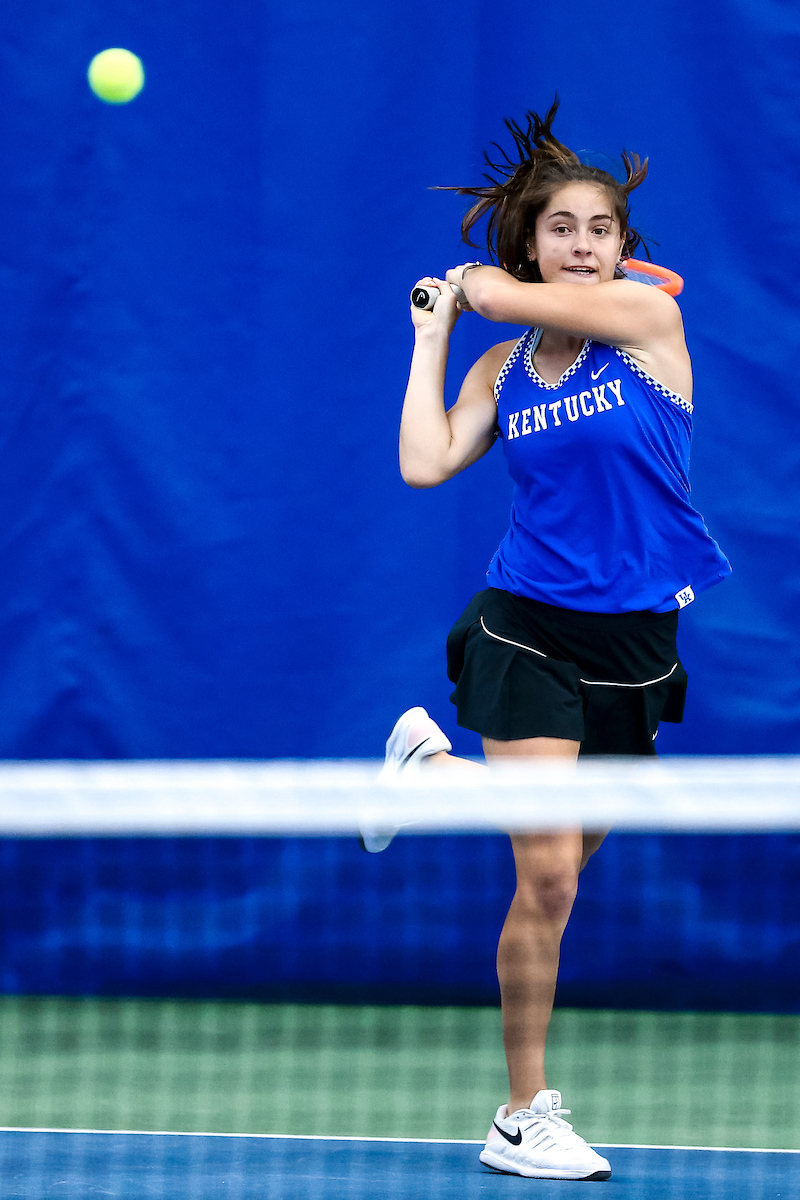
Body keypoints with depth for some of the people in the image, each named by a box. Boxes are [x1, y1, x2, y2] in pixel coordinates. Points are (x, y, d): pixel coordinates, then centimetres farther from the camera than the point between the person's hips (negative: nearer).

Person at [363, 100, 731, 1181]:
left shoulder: (649, 318, -5)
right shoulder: (503, 369, 3)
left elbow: (496, 290, -10)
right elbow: (425, 465, -7)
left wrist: (472, 282, 13)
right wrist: (431, 337, 3)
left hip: (635, 644, 1)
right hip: (530, 633, -1)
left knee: (566, 853, 14)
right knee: (547, 876, -10)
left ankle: (430, 762, 42)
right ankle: (524, 1119, 0)